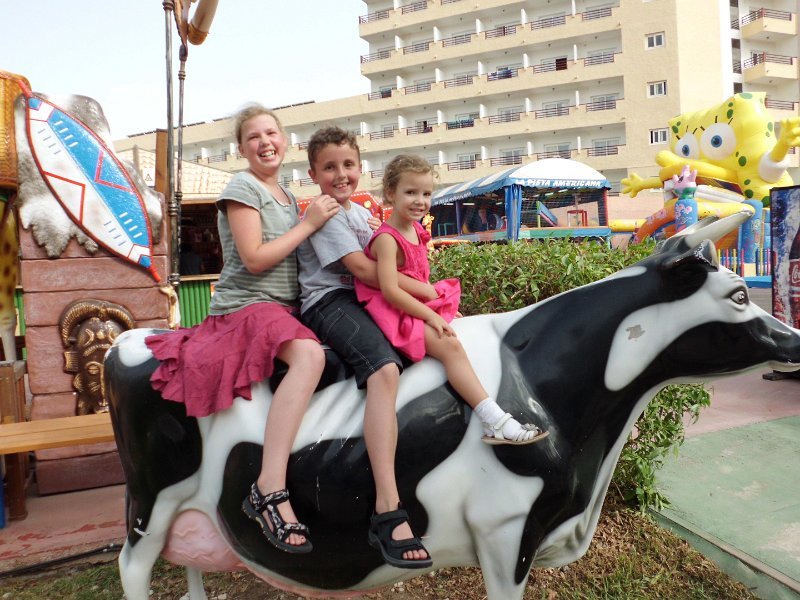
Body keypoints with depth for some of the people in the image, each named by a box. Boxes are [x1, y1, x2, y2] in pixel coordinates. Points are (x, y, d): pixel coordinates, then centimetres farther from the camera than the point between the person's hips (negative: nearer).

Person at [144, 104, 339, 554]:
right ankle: (269, 491, -37)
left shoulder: (287, 196, 20)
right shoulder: (243, 188, -4)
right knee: (310, 354, -35)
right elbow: (254, 259, -15)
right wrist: (309, 224, -11)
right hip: (246, 305, -9)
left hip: (284, 306, 9)